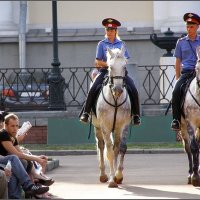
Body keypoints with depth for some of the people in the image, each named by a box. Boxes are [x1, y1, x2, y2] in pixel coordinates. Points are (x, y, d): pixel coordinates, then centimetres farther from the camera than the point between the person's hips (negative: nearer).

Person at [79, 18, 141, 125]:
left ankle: (136, 115, -7)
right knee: (93, 89, -23)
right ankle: (85, 112, -13)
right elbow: (98, 61, 1)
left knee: (133, 90, -16)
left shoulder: (121, 44, 11)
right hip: (105, 71, -1)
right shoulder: (102, 44, 6)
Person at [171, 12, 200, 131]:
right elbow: (178, 62, 14)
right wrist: (178, 78, 9)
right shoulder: (181, 42, 12)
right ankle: (176, 120, -21)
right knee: (177, 91, -25)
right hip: (186, 72, 1)